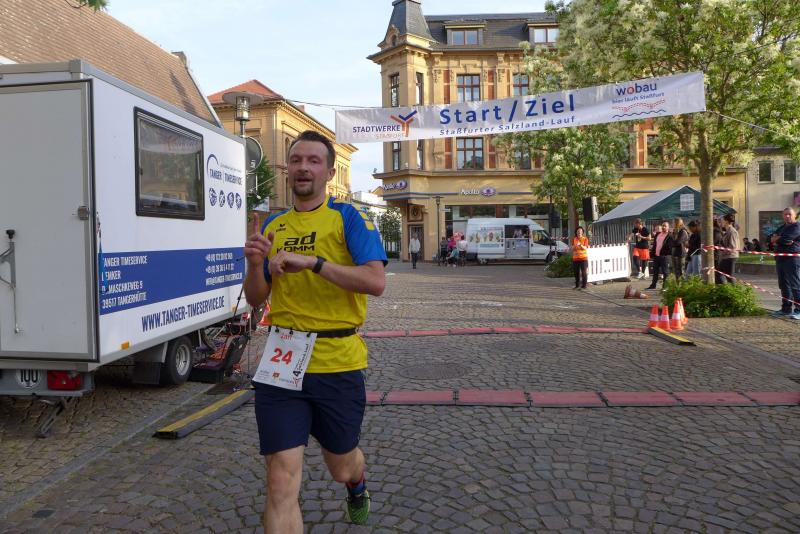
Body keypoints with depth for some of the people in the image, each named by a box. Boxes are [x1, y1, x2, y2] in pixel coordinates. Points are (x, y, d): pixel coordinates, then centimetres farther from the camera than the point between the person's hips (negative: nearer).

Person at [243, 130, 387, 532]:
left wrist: (313, 262, -24)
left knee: (341, 467, 20)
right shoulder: (273, 226, 10)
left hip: (339, 363, -2)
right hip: (282, 363, 3)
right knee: (281, 482, -4)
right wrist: (255, 264, -8)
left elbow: (376, 282, -18)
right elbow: (256, 299, 13)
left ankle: (357, 487, 57)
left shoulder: (348, 218, -4)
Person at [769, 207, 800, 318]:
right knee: (784, 285, 11)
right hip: (780, 259, 9)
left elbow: (786, 238, -19)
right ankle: (786, 309, 17)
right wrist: (781, 240, -9)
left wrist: (776, 239, 1)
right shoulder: (782, 227, 21)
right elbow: (771, 239, 11)